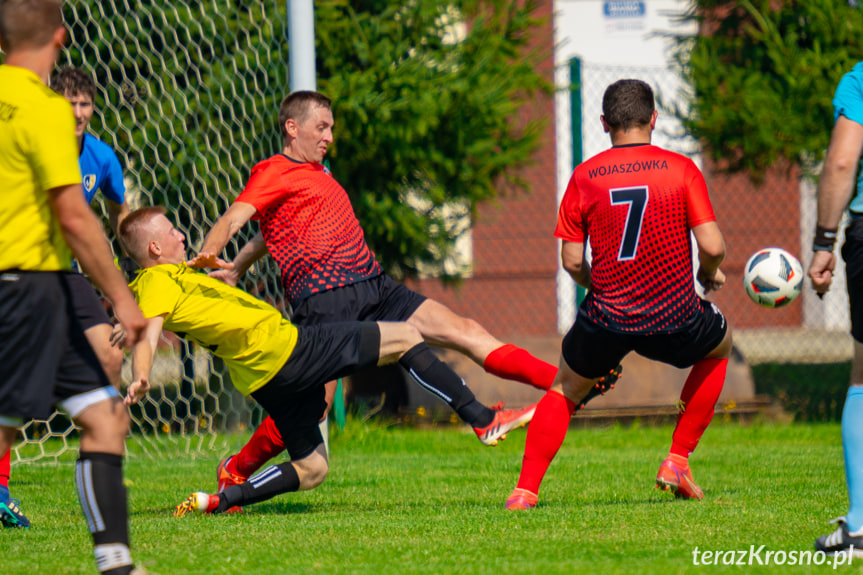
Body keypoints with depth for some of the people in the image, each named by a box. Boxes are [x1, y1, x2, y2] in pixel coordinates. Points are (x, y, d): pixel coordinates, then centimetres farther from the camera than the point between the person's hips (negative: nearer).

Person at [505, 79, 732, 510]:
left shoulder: (584, 177, 0)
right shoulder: (681, 169, -4)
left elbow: (572, 262, 0)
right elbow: (712, 246, -10)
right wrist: (708, 275, 12)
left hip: (606, 318, 1)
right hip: (674, 320, -1)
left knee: (565, 389, 26)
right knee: (720, 345, 31)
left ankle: (525, 490, 13)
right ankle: (677, 461, 23)